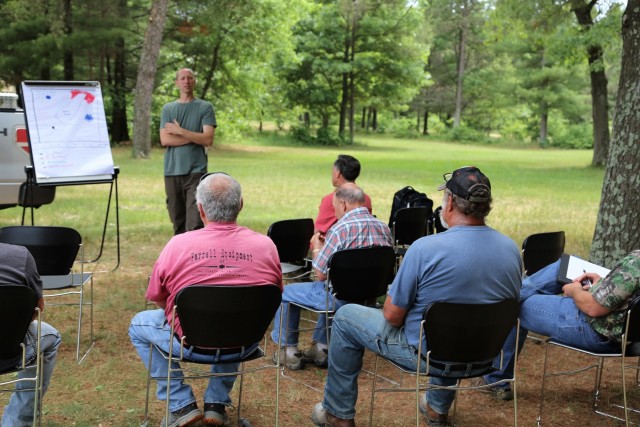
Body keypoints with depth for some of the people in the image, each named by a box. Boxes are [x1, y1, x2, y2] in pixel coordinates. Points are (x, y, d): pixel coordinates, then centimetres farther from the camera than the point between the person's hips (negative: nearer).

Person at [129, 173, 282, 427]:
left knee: (139, 325, 25)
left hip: (193, 345, -2)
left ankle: (181, 405, 18)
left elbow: (157, 299, 1)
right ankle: (217, 403, 31)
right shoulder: (265, 245, -10)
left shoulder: (178, 245, -14)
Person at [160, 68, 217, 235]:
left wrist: (180, 131, -8)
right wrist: (195, 137, -6)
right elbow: (165, 140, -2)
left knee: (195, 224, -11)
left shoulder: (205, 107, 4)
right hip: (172, 172, 3)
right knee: (178, 223, 8)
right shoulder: (168, 108, 11)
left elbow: (208, 139, -7)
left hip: (196, 171, -3)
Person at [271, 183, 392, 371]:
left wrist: (317, 247, 4)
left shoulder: (340, 229, -20)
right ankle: (321, 348, 39)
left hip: (342, 298, -7)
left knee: (285, 292, 14)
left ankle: (289, 351, 24)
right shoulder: (384, 227, 2)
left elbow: (321, 274, -15)